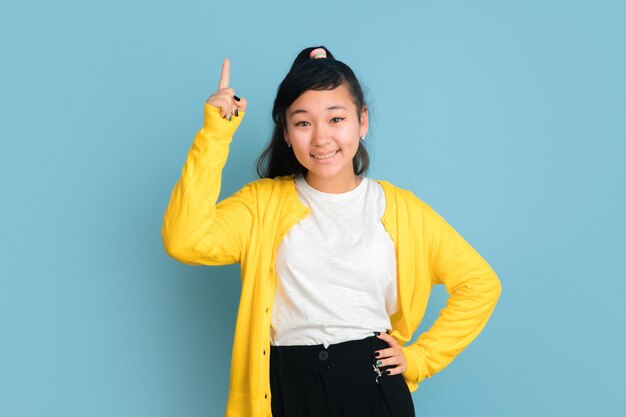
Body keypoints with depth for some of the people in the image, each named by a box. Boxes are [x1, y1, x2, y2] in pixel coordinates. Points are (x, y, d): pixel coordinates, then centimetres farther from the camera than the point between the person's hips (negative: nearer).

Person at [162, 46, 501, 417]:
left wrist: (420, 357, 1)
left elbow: (480, 283, 6)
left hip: (374, 385, 0)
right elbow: (185, 241, -18)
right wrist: (216, 134, -17)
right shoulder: (264, 202, 0)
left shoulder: (399, 207, 1)